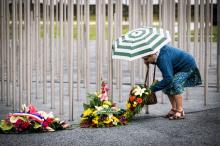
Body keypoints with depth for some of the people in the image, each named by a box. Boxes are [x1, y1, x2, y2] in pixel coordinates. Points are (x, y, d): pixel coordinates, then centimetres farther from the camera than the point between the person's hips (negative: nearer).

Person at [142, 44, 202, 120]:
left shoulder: (163, 58, -38)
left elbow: (168, 78, -40)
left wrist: (153, 88, -37)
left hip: (188, 66, -10)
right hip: (178, 67, 10)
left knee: (174, 83, -26)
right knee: (167, 86, 2)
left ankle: (180, 112, -19)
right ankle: (174, 109, 11)